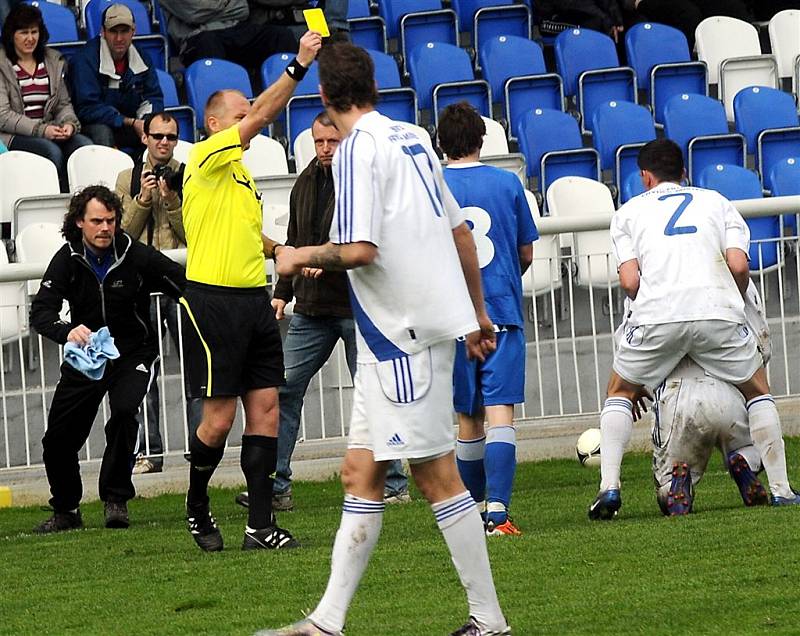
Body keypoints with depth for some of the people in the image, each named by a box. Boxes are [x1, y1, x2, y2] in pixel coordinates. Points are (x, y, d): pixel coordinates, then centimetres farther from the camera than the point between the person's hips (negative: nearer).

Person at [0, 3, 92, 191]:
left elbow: (64, 104, 17)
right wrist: (40, 130, -18)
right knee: (52, 151, -33)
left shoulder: (53, 61, 16)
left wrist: (69, 124, -7)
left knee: (85, 146, -23)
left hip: (50, 130, 5)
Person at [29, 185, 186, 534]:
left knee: (124, 412, -29)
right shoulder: (68, 260, -8)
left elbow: (188, 288, -11)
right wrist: (67, 332, -40)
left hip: (132, 353, -2)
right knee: (58, 439, 0)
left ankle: (116, 500, -13)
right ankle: (66, 511, 24)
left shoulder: (136, 256, -13)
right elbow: (40, 311, -18)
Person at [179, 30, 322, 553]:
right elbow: (261, 116, -17)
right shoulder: (206, 158, -5)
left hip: (253, 299, 8)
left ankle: (261, 525, 2)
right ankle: (197, 505, 18)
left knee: (265, 409, 2)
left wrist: (281, 250, 18)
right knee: (219, 417, -4)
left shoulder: (243, 175, 21)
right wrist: (299, 67, -21)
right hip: (213, 299, -8)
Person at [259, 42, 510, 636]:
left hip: (404, 332, -9)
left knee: (436, 475, -5)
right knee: (361, 473, 8)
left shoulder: (358, 148, -13)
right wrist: (478, 312, 27)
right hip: (394, 338, 9)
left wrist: (302, 256, -4)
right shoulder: (411, 138, 13)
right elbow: (461, 231, 18)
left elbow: (359, 249, -22)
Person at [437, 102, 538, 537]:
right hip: (502, 311, -1)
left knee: (469, 418, 14)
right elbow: (526, 253, 10)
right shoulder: (507, 183, 2)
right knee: (500, 412, -8)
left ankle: (474, 507, 24)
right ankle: (497, 509, -21)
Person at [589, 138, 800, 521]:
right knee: (757, 391, 22)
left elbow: (630, 282, 7)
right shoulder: (717, 203, 24)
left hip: (657, 315, 0)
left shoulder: (629, 212, 21)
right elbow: (738, 265, 7)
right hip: (718, 310, 1)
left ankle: (609, 488, 7)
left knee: (620, 393, 22)